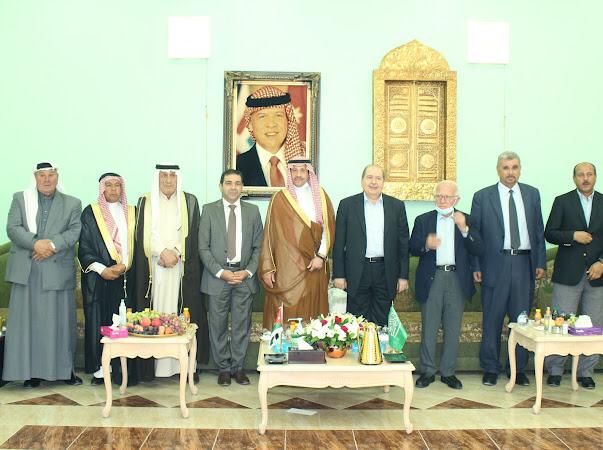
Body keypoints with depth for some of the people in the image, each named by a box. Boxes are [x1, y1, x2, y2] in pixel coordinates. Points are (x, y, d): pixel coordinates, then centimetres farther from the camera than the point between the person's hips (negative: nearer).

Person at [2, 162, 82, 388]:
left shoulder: (72, 204, 11)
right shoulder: (20, 199, 12)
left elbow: (75, 231, -1)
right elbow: (12, 228, 0)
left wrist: (53, 244, -16)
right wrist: (35, 243, -16)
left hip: (58, 270, 0)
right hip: (27, 271, 0)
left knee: (60, 321, 3)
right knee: (28, 321, 1)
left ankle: (65, 369, 12)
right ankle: (31, 371, 8)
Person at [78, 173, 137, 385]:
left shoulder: (131, 212, 13)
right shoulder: (90, 213, 5)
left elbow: (137, 245, 8)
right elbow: (84, 247, 0)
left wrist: (124, 265, -8)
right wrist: (101, 269, -12)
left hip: (125, 277, 2)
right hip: (98, 278, -2)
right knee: (99, 321, -2)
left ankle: (123, 368, 5)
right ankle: (99, 368, 5)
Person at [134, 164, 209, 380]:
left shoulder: (189, 201, 7)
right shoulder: (145, 202, 8)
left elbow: (192, 235, 2)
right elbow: (143, 236, 1)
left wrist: (175, 254, -11)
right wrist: (163, 252, -12)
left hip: (183, 269, 0)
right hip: (154, 270, 0)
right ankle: (150, 366, 3)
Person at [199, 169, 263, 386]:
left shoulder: (252, 211, 7)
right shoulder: (209, 210, 2)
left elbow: (258, 246, 6)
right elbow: (203, 247, -2)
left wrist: (248, 271, -6)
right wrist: (220, 272, -10)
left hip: (245, 276, 1)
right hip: (218, 276, -1)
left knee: (242, 325, 5)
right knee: (218, 325, 4)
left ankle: (238, 366, 18)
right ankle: (223, 368, 17)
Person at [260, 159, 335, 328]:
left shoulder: (321, 196, 10)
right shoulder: (279, 199, 3)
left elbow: (328, 227, 7)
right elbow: (269, 234, 2)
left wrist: (321, 256, -6)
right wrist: (267, 268, -3)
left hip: (314, 268, 2)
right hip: (286, 269, -2)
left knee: (312, 313, 1)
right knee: (287, 315, -3)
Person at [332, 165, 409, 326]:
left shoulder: (397, 206, 7)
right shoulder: (347, 204, 3)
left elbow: (403, 242, 7)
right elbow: (339, 242, 2)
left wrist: (403, 276, 3)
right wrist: (338, 274, -3)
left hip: (385, 272, 1)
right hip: (357, 273, -1)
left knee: (381, 323, 8)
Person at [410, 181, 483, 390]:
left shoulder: (466, 220, 7)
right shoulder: (423, 220, 7)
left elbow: (478, 250, -4)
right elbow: (412, 248, -1)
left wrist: (464, 229, -18)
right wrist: (426, 245, -22)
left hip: (457, 280, 1)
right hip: (431, 279, -1)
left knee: (453, 329, 7)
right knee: (428, 329, 3)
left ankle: (448, 372, 18)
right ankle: (428, 371, 14)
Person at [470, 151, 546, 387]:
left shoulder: (532, 194, 10)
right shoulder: (482, 197, 1)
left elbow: (539, 230, 11)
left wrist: (540, 262, 5)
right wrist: (476, 266, -4)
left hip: (524, 263, 3)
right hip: (496, 264, -2)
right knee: (492, 320, 4)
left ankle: (518, 368, 21)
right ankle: (490, 369, 16)